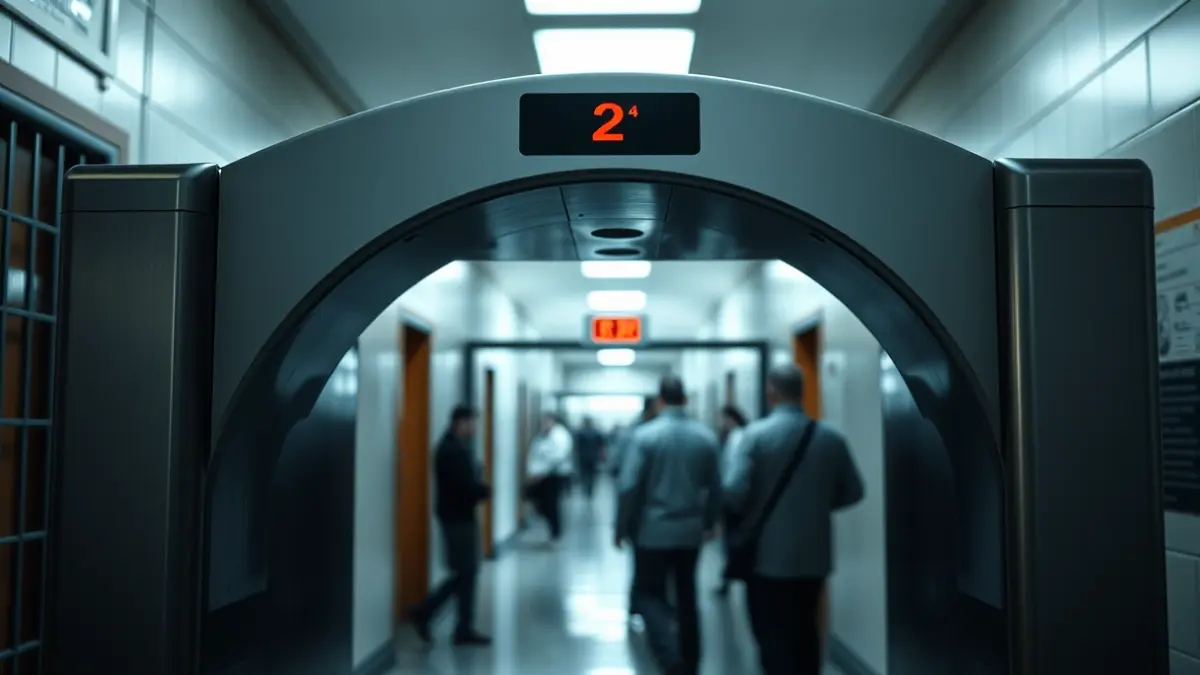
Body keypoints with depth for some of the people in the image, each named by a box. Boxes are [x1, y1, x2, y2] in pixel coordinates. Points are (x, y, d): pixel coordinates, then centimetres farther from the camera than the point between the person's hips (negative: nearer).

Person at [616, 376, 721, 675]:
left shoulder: (644, 435, -12)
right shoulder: (706, 436, -1)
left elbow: (629, 487, -14)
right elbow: (715, 486, 3)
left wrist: (621, 527, -2)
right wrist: (709, 522, 18)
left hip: (653, 531, -4)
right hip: (691, 530, 4)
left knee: (650, 594, 6)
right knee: (686, 597, 15)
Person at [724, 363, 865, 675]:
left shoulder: (756, 434, -14)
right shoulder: (832, 438, -1)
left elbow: (735, 491, -19)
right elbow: (852, 492, 4)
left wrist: (748, 513, 2)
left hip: (769, 555, -4)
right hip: (815, 555, 4)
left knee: (773, 635, 3)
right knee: (805, 631, 19)